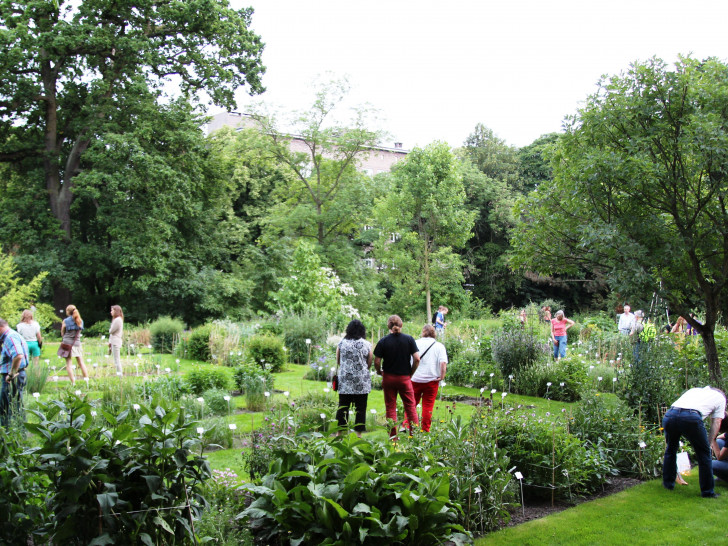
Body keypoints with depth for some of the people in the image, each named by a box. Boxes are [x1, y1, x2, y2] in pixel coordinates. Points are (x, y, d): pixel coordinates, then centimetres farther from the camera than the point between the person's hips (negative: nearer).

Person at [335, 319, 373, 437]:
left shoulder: (342, 343, 2)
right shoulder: (367, 344, -1)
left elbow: (338, 362, 11)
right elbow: (369, 364, 6)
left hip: (344, 380, 1)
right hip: (362, 382, -1)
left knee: (343, 407, 7)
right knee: (360, 408, 4)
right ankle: (358, 433, 5)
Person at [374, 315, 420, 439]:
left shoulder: (383, 341, -6)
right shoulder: (409, 339, -5)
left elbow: (377, 362, -8)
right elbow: (417, 359, -9)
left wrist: (380, 372, 11)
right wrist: (410, 373, 4)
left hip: (388, 378, 0)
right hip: (405, 378, 0)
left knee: (390, 407, 8)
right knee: (410, 406, 8)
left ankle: (393, 436, 9)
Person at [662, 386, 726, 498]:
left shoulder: (694, 390, 39)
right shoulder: (720, 397, 28)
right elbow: (716, 423, 22)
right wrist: (710, 442, 29)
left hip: (669, 414, 4)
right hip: (691, 417, -4)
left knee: (671, 450, 26)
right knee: (704, 454, 14)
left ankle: (668, 483, 35)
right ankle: (707, 491, 18)